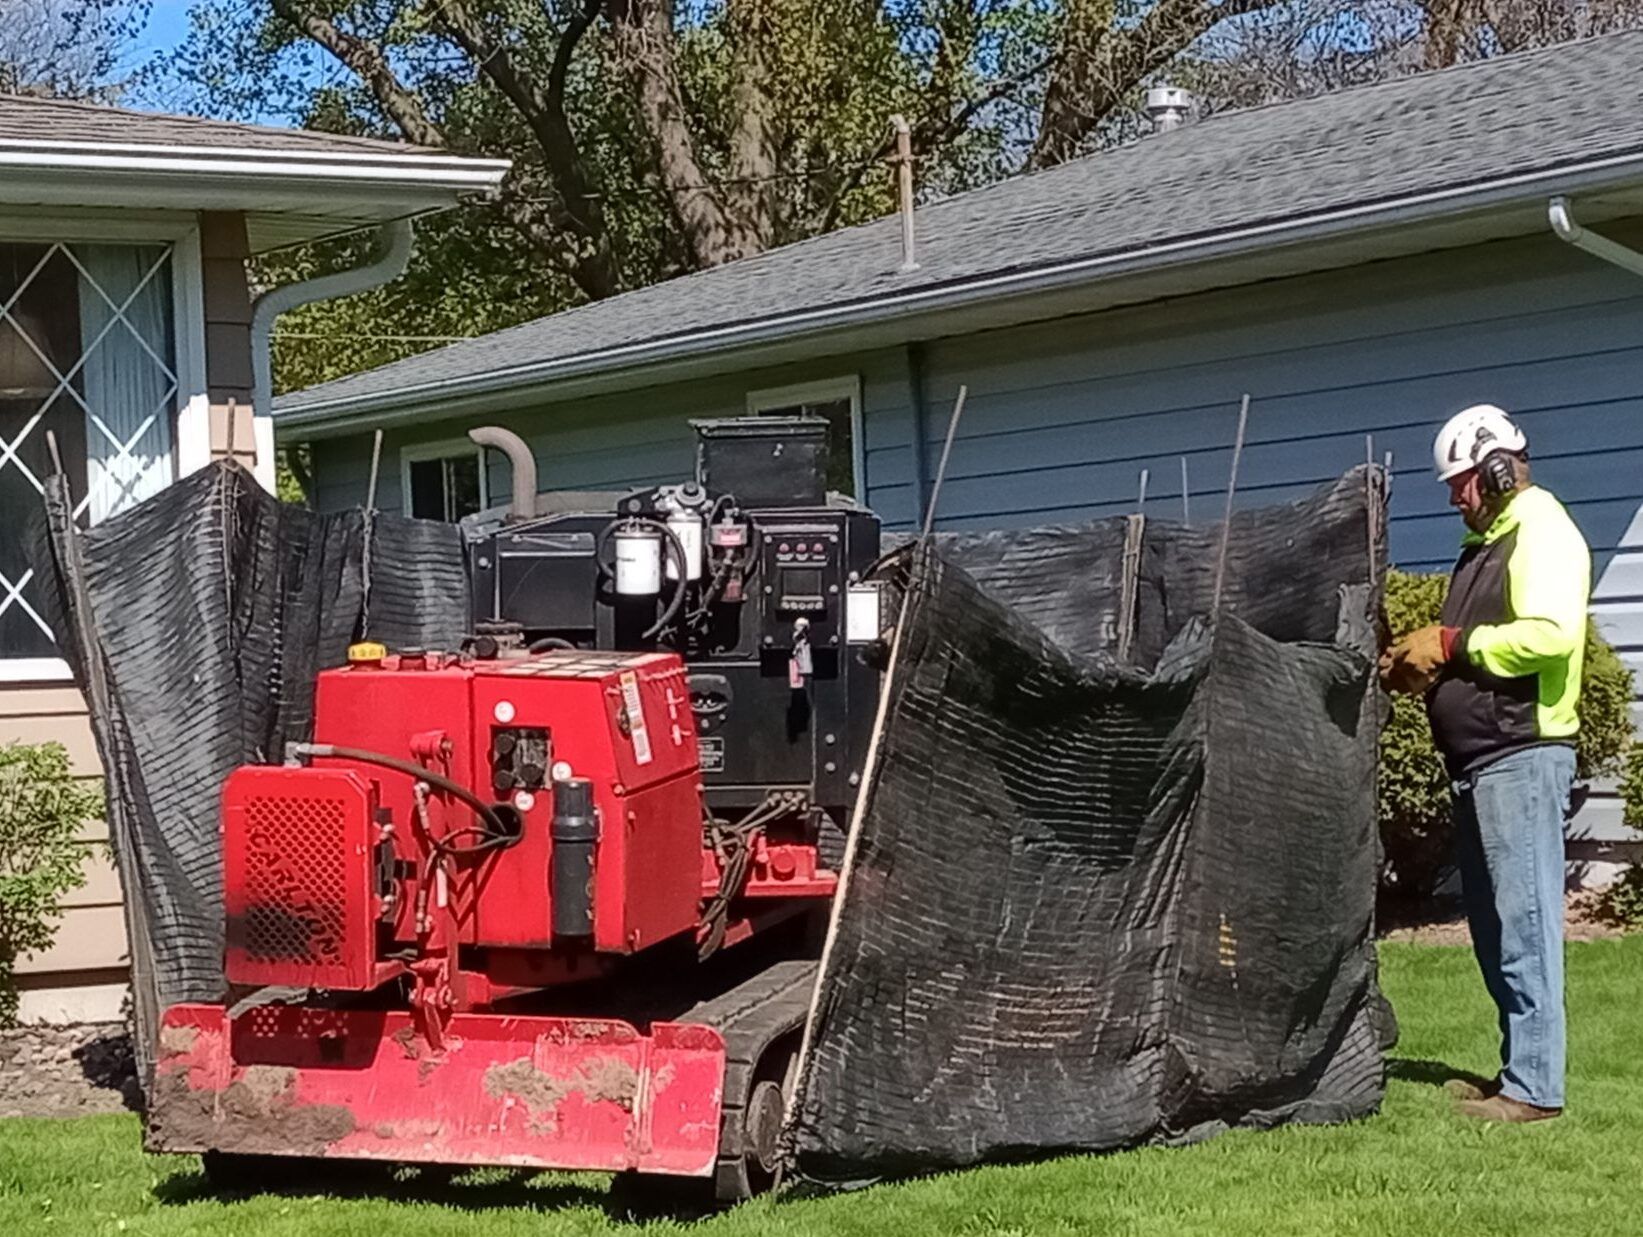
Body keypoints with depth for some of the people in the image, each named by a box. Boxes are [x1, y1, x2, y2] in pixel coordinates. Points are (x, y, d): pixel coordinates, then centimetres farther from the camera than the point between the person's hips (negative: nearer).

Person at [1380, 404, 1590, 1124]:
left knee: (1523, 920, -9)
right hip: (1479, 759, 10)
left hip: (1523, 756, -10)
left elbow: (1549, 634, -23)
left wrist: (1450, 643, -15)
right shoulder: (1484, 542, 20)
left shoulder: (1541, 532, -9)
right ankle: (1518, 1070, 19)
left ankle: (1535, 1088, -6)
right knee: (1492, 922, 12)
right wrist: (1423, 665, 8)